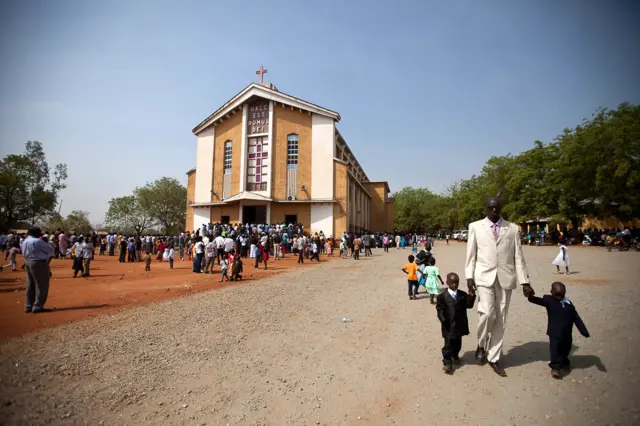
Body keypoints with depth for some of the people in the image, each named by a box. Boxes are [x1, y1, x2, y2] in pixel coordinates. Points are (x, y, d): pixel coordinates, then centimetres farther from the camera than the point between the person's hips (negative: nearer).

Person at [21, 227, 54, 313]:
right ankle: (38, 307, 3)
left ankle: (28, 306, 22)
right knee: (42, 286, 0)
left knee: (30, 286, 16)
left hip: (28, 262, 9)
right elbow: (50, 250, -8)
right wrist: (53, 253, 14)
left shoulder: (24, 242, 13)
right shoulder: (37, 241, -15)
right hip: (39, 263, -9)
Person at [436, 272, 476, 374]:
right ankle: (447, 362, 6)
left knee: (457, 343, 20)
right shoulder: (442, 296, -7)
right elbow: (439, 309, -8)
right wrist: (443, 320, -20)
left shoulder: (463, 295, 4)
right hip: (448, 326, -4)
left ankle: (455, 357, 42)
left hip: (459, 325, 4)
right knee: (448, 344, -2)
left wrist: (471, 296, -22)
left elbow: (469, 305, -6)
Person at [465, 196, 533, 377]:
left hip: (505, 277, 2)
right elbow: (471, 254, 3)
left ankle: (493, 358, 22)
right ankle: (481, 345, 13)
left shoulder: (512, 229, 6)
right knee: (488, 313, -16)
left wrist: (525, 282, 0)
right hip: (484, 276, -2)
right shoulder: (475, 227, 4)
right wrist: (469, 277, -4)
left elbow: (518, 257, 5)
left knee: (500, 319, 7)